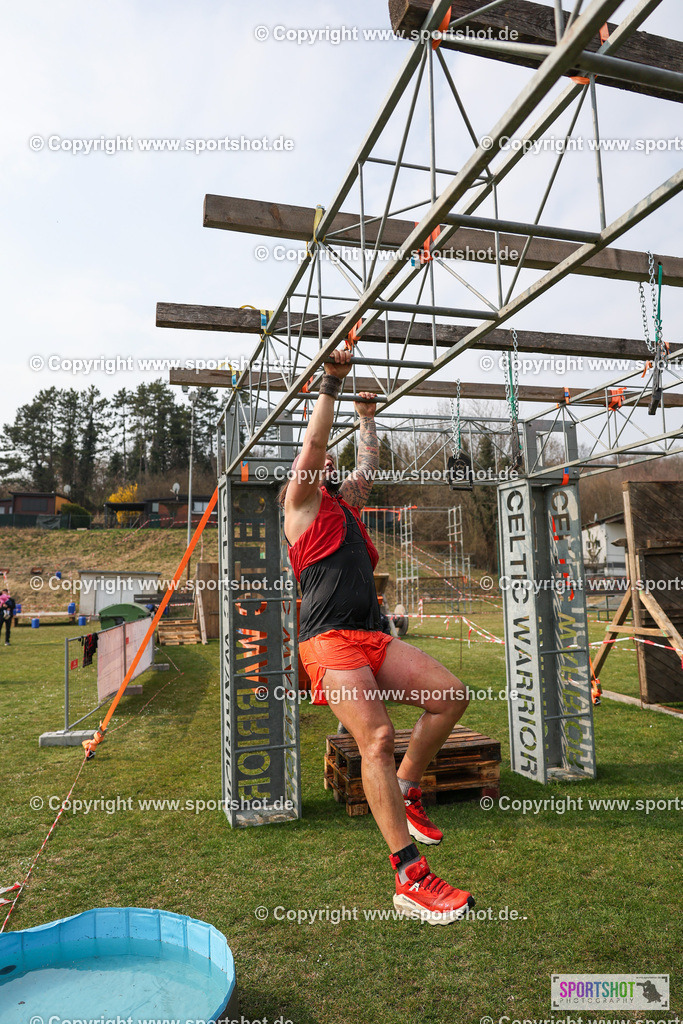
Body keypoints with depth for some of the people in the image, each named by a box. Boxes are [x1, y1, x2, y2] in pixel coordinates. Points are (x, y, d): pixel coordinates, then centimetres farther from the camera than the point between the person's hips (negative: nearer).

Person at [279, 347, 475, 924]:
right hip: (331, 639, -8)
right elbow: (313, 444, -1)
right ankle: (411, 879, -19)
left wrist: (367, 417, 49)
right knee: (376, 737, -21)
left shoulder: (346, 506, 28)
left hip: (373, 638, 8)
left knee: (450, 696, -5)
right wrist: (332, 383, 3)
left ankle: (405, 792, 12)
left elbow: (368, 466, 39)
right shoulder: (303, 503, 9)